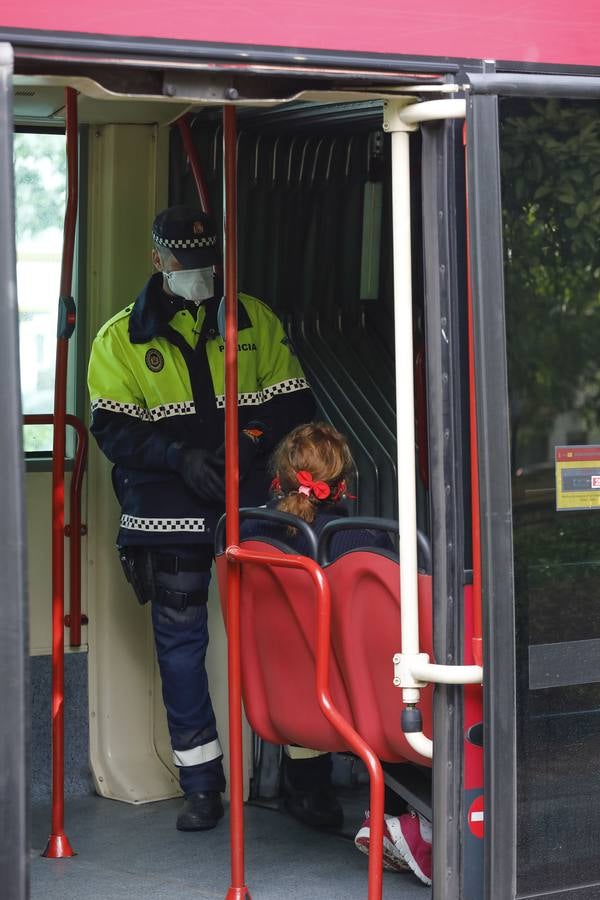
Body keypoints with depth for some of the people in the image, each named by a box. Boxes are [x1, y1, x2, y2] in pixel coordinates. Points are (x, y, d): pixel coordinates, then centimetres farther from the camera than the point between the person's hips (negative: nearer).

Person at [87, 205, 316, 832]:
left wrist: (252, 441, -12)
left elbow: (293, 403, 8)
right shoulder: (121, 338, 7)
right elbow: (112, 428, -1)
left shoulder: (255, 322, 10)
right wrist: (179, 456, -16)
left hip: (252, 497, 0)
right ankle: (201, 784, 11)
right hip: (170, 508, 0)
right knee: (179, 640, 2)